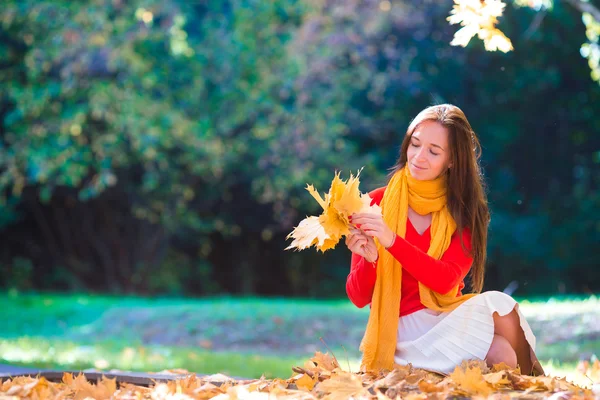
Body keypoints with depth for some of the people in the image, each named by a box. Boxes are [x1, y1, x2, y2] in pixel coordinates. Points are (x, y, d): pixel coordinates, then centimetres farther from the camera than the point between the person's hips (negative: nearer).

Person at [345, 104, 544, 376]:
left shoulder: (465, 211, 4)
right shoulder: (377, 204, -3)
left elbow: (446, 279, -14)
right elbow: (359, 298, -3)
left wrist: (391, 241, -26)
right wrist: (368, 259, -25)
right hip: (405, 329, -3)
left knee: (499, 304, -32)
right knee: (501, 354, -31)